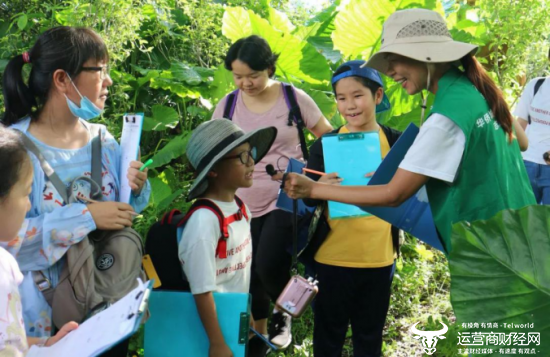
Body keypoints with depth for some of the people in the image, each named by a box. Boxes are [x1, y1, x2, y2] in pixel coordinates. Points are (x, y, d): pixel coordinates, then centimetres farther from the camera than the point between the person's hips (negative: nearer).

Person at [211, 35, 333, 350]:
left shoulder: (294, 98, -6)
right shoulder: (228, 105, 0)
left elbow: (329, 139, 3)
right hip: (246, 204, 3)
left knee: (269, 266, -20)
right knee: (251, 274, 10)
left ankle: (283, 312, 14)